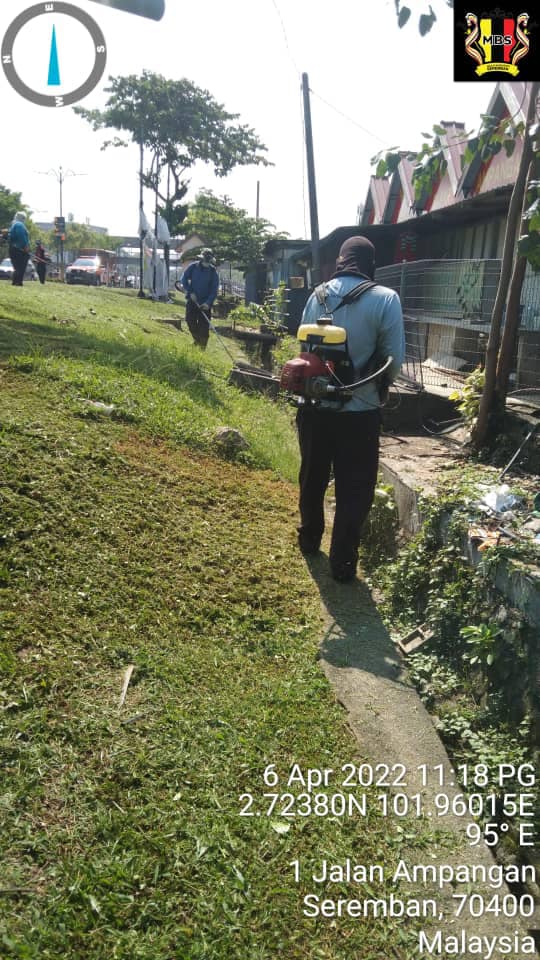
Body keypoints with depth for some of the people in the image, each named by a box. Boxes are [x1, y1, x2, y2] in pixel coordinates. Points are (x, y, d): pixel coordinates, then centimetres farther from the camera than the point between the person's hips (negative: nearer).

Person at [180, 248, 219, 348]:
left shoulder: (213, 272, -5)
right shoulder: (193, 267, -2)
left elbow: (214, 289, -6)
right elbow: (183, 279, 2)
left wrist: (208, 303, -19)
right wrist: (190, 292, -10)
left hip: (205, 303, -2)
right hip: (192, 300, 2)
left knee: (204, 326, -3)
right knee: (190, 321, 1)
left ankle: (202, 347, 6)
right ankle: (197, 339, 26)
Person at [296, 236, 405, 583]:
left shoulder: (318, 296, 0)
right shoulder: (385, 299, -12)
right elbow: (394, 360, -9)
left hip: (315, 406, 4)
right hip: (360, 411, -4)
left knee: (312, 478, 21)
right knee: (354, 491, 7)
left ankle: (309, 539, 37)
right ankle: (343, 563, 13)